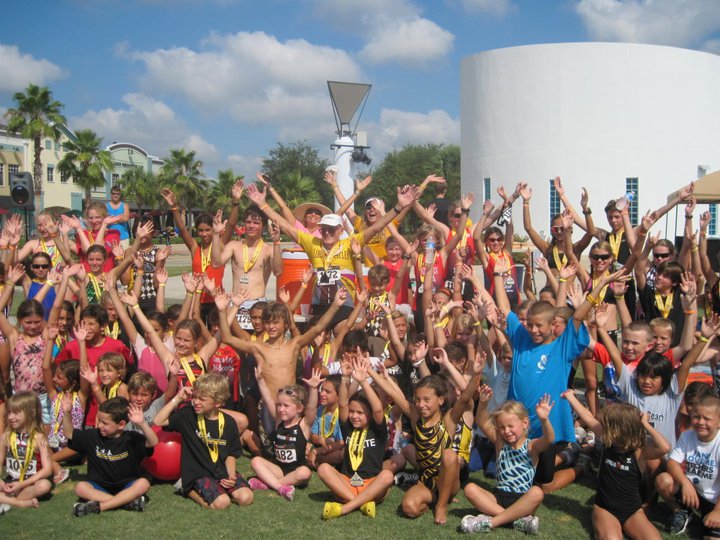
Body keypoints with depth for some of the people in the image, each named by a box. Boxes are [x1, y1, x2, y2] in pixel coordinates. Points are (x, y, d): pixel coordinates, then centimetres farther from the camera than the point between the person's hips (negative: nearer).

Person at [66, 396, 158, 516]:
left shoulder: (131, 439, -11)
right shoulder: (93, 436, 0)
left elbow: (153, 442, -26)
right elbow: (69, 434, 7)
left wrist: (142, 424, -42)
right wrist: (67, 413, -10)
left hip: (126, 487, -2)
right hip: (99, 487, 2)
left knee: (143, 483, -31)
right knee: (80, 487, -27)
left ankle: (98, 506, -31)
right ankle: (128, 501, -32)